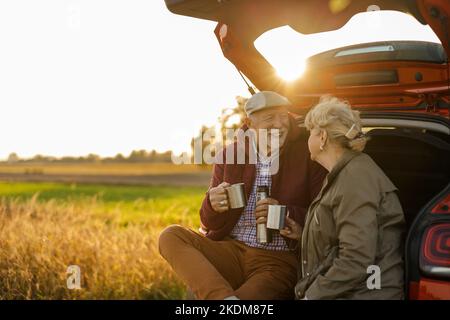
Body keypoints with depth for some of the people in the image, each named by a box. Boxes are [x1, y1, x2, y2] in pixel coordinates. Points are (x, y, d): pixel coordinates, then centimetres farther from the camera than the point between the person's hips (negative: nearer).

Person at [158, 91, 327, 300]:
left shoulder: (307, 153, -1)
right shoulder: (230, 154, 8)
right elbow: (210, 224, 9)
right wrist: (212, 205, -16)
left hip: (279, 261, -5)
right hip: (230, 251, 5)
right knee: (171, 236, -18)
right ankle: (224, 297, -32)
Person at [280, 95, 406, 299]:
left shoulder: (356, 177, -14)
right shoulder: (341, 174, 17)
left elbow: (356, 262, -22)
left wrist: (310, 296, -15)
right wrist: (302, 235, 12)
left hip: (362, 294, -9)